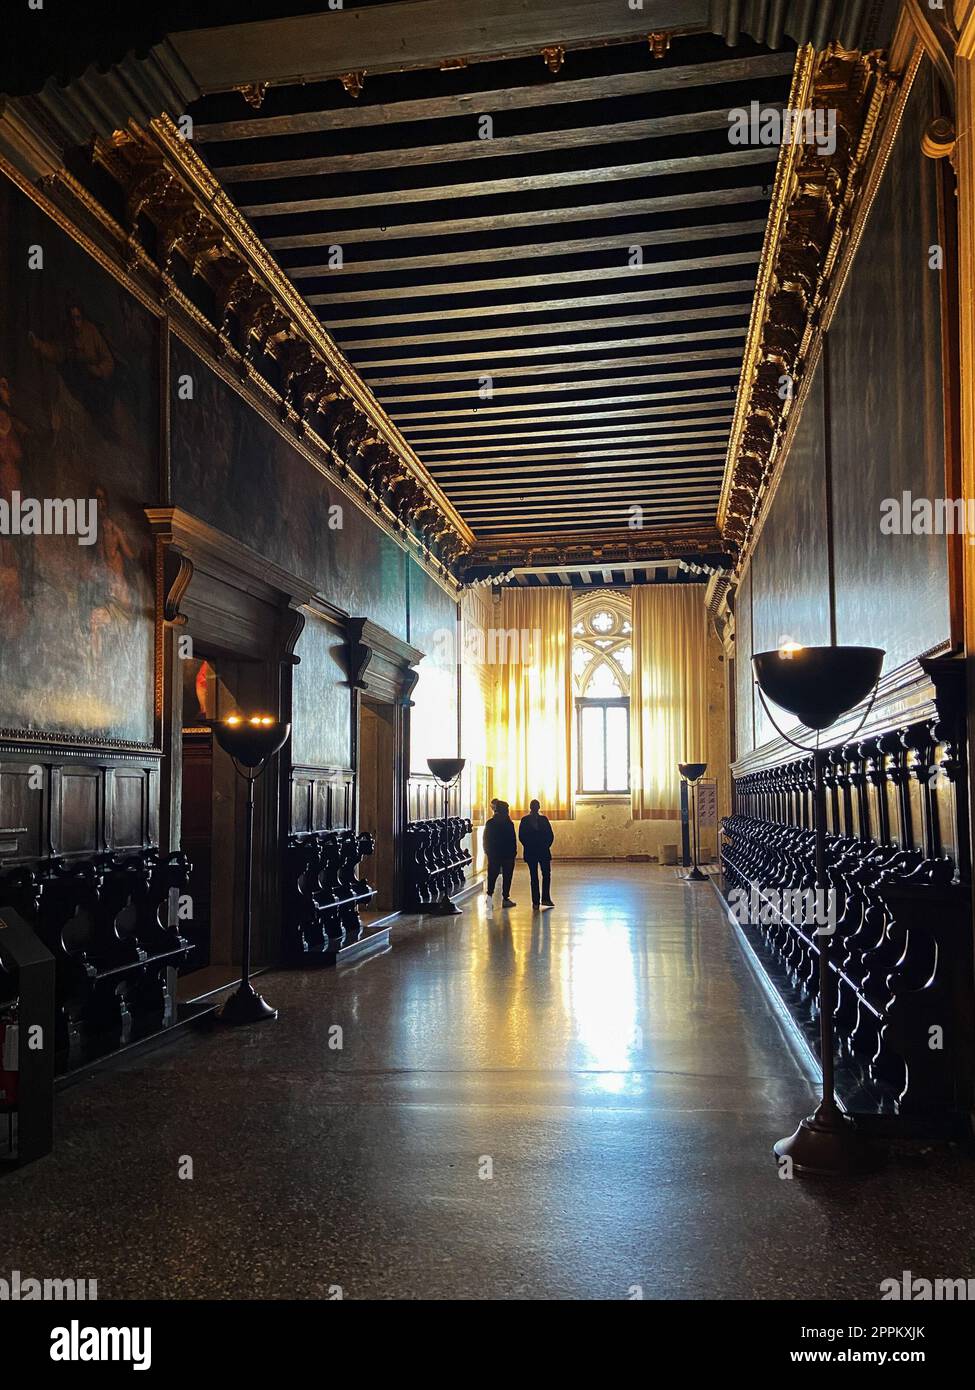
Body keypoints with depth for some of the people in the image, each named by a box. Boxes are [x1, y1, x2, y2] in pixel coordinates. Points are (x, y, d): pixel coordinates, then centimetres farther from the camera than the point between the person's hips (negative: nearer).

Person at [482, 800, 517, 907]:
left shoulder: (490, 823, 1)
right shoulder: (509, 824, -11)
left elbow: (486, 840, 6)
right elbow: (513, 841, -10)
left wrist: (487, 852, 13)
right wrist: (514, 853, -1)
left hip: (493, 855, 3)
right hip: (507, 854, -3)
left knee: (492, 876, 9)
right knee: (507, 877, 5)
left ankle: (489, 894, 0)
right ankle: (505, 899, 6)